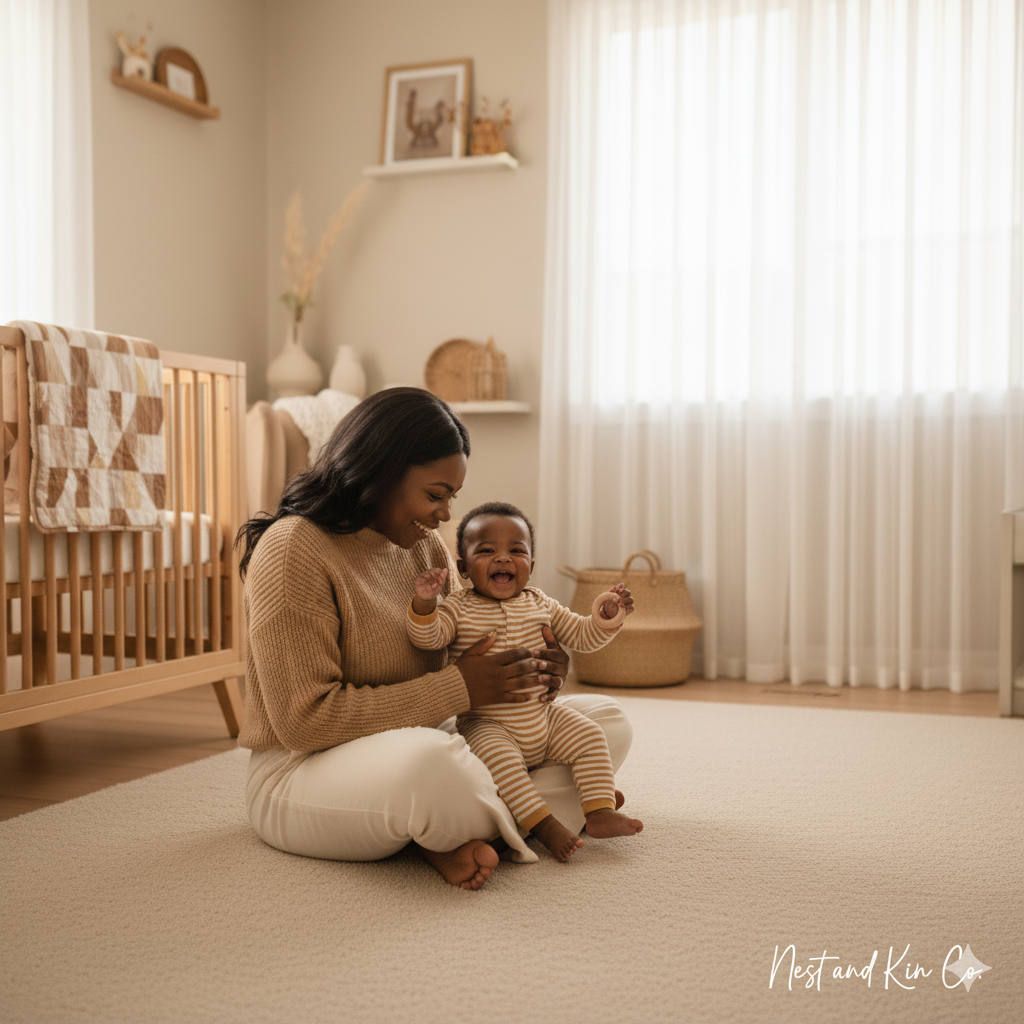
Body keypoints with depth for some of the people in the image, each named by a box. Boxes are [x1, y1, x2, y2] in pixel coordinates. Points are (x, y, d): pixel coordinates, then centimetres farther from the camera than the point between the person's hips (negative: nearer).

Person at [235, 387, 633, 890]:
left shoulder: (426, 547, 9)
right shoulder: (293, 550, -16)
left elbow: (460, 659, 15)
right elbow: (305, 721, -21)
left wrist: (530, 674, -9)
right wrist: (458, 689, -22)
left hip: (416, 744, 9)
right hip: (303, 772, -8)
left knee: (605, 720, -1)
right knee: (429, 761, -43)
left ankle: (455, 837, -19)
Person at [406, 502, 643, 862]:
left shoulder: (539, 604, 7)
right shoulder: (458, 609, -7)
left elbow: (582, 636, 12)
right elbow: (428, 637, -22)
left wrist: (606, 618, -8)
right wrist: (424, 603, -40)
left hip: (543, 718, 5)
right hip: (486, 724, -5)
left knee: (588, 734, -6)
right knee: (497, 755, -32)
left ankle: (601, 812, -2)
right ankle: (543, 824, -25)